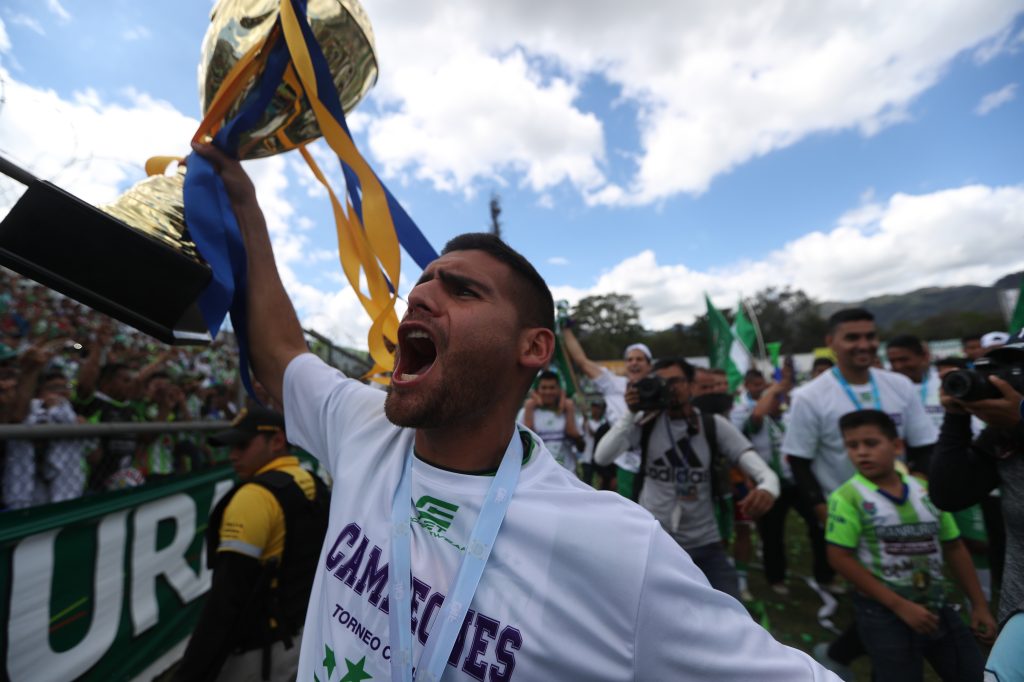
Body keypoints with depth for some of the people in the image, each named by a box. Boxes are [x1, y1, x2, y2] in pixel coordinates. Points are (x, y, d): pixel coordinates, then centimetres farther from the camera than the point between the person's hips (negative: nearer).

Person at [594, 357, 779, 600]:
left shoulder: (715, 425, -8)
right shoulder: (646, 423, -9)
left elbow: (763, 470, -15)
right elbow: (601, 457, -20)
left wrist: (768, 488, -40)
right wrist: (631, 414, -28)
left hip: (704, 543, 1)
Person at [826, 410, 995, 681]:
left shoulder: (926, 491, -1)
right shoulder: (847, 497, -16)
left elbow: (953, 548, 10)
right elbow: (840, 558, -18)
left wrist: (979, 605, 10)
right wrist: (900, 605, -16)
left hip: (937, 606, 5)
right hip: (884, 613, -5)